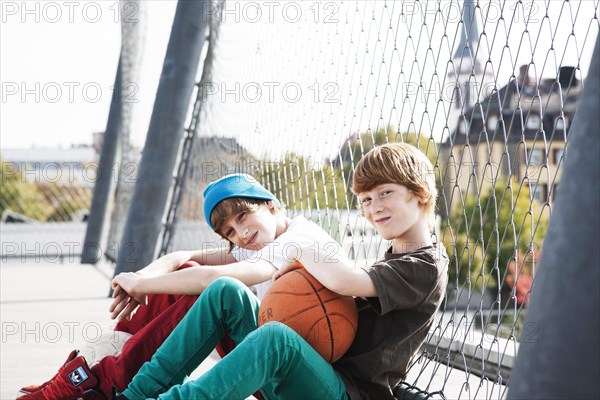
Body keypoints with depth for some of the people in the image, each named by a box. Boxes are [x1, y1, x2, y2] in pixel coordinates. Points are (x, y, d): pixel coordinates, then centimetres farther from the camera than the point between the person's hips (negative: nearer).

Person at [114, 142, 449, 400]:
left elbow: (342, 279, -25)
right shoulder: (392, 260, 22)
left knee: (276, 336, -39)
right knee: (225, 292, -2)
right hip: (315, 367, 10)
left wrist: (306, 254, -6)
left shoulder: (425, 267, -10)